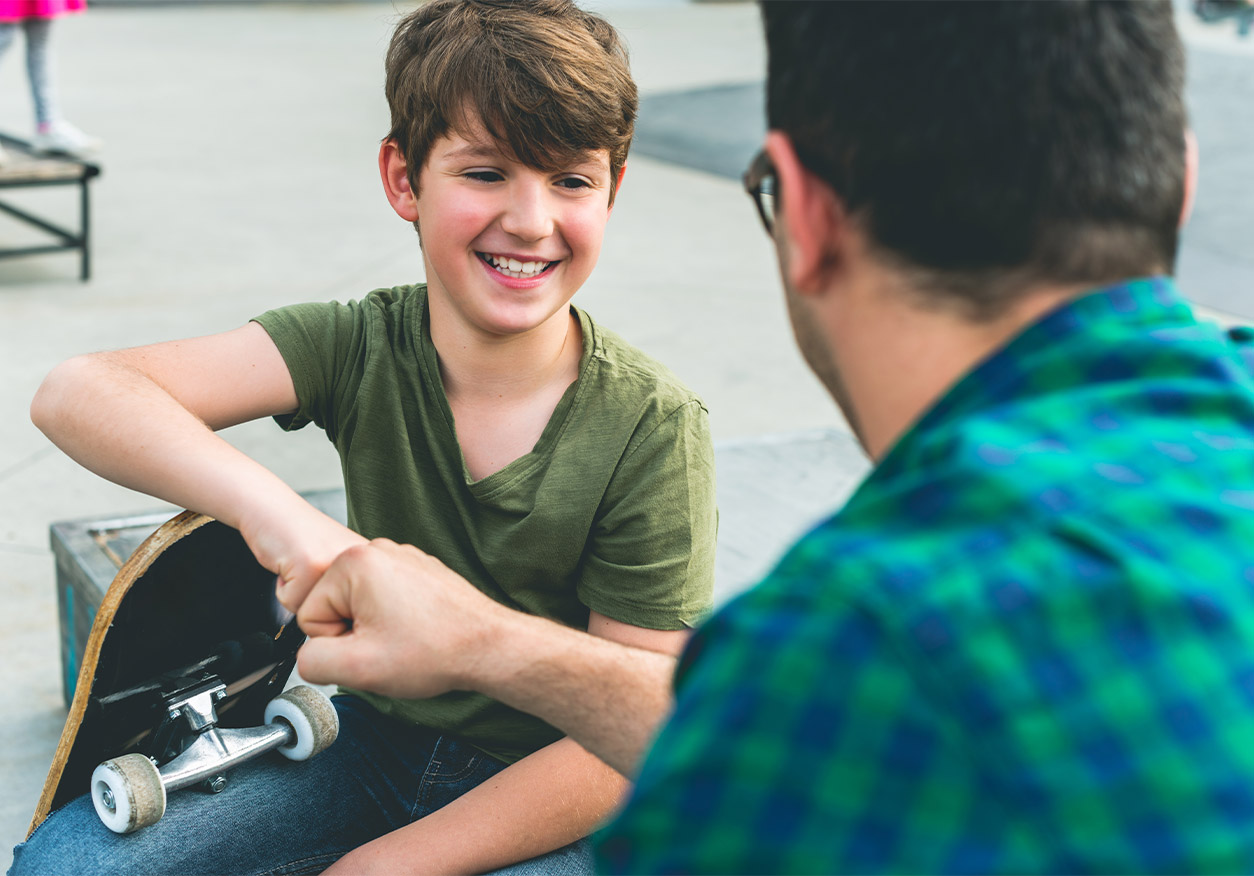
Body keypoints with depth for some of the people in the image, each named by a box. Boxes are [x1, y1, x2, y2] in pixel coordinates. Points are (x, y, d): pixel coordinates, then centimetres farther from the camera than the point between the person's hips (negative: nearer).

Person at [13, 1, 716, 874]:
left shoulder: (653, 431, -19)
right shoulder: (360, 350, -12)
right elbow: (78, 394, -25)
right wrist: (269, 504, -42)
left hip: (555, 801, -2)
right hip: (371, 738, 3)